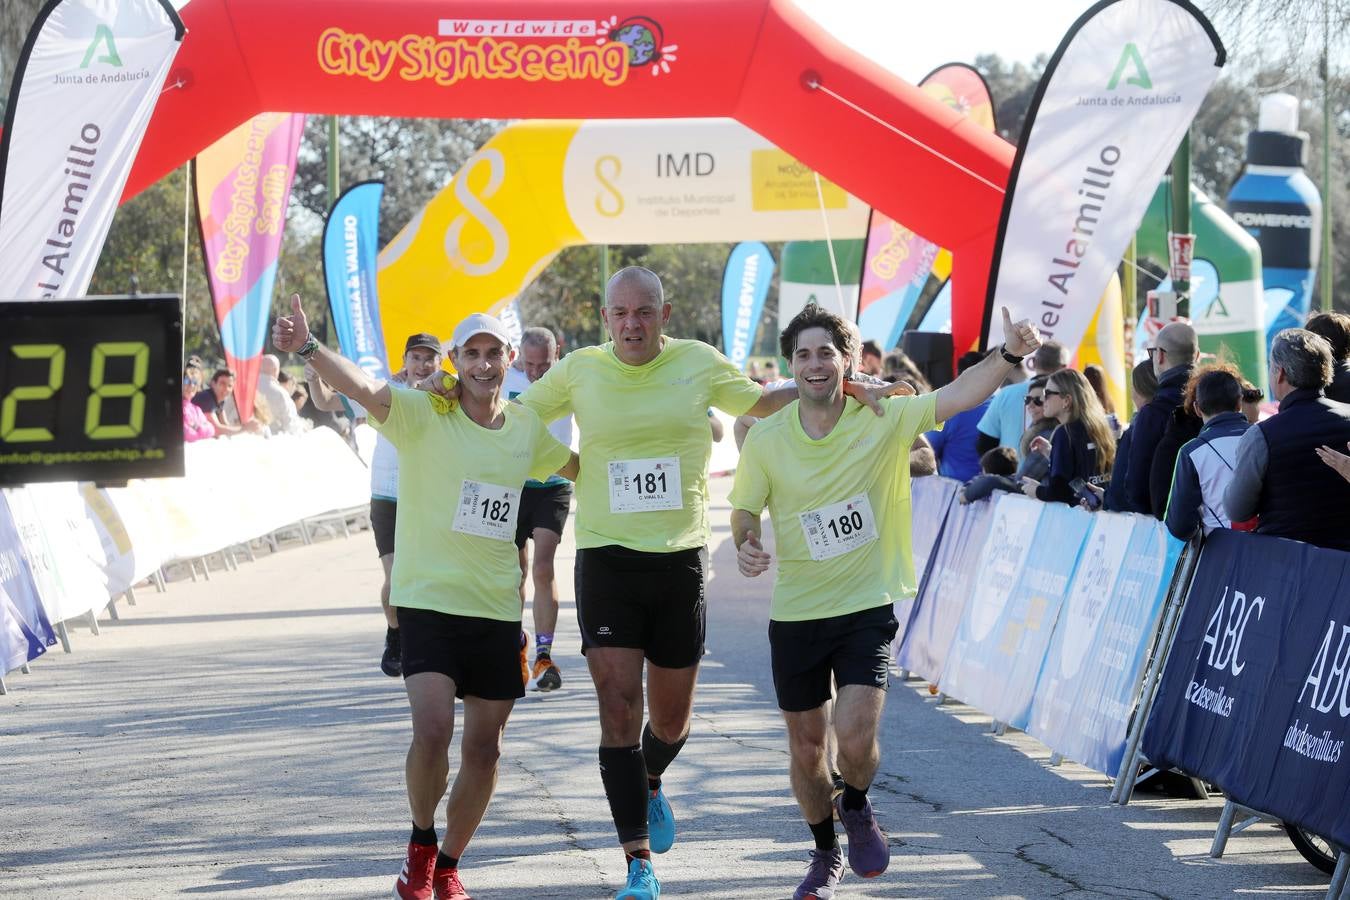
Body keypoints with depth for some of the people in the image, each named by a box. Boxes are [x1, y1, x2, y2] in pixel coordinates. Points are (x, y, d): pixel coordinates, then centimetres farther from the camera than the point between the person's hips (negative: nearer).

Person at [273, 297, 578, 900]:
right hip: (429, 600, -5)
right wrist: (308, 348, -45)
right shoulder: (423, 414, -9)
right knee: (432, 729, -20)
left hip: (497, 608, 5)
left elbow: (578, 465, 26)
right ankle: (421, 843, 7)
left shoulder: (526, 427, 6)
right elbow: (362, 387, -28)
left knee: (484, 748, 7)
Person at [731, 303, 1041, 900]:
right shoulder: (766, 439, -7)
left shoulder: (883, 420, -10)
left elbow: (957, 396, -20)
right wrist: (745, 547, -17)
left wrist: (1008, 355, -37)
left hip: (867, 608, -2)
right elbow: (745, 511, 6)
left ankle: (856, 808, 18)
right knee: (805, 750, 11)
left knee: (854, 737, -17)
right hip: (795, 612, 2)